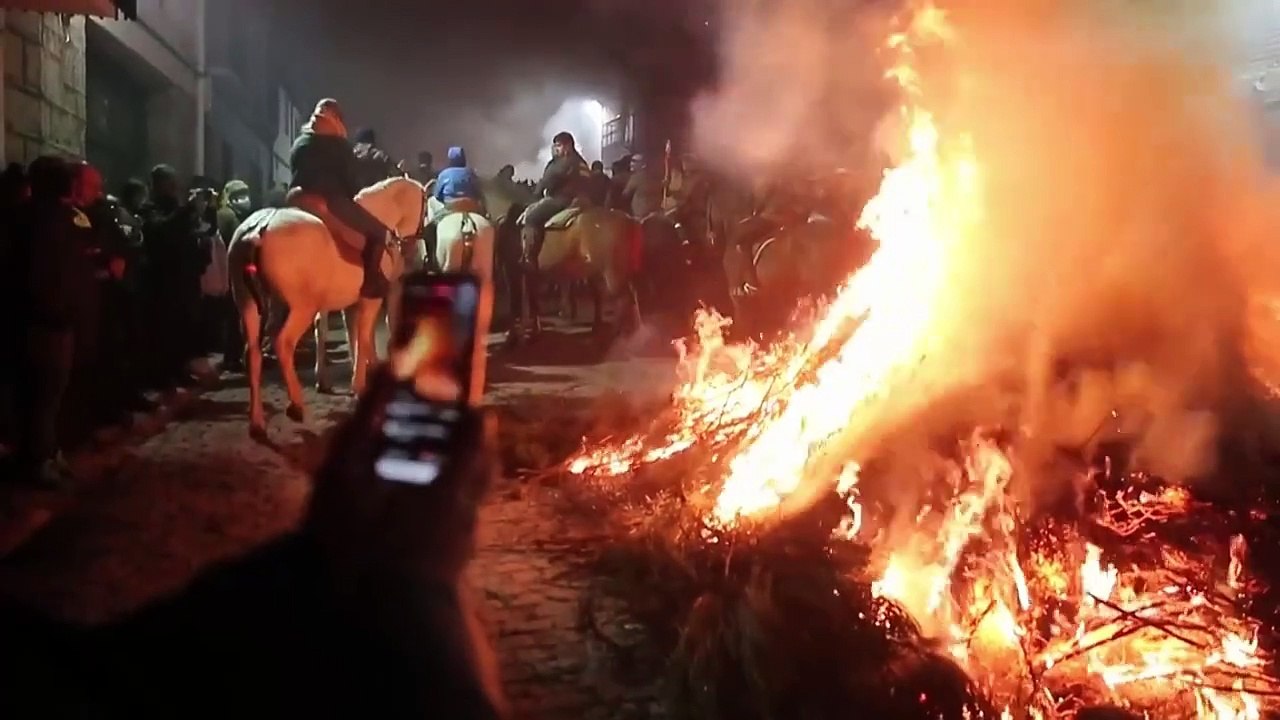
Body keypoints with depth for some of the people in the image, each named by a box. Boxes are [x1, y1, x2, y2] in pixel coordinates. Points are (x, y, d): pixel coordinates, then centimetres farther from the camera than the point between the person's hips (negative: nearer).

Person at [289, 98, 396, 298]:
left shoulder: (299, 143, 19)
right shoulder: (339, 145, 1)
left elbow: (298, 177, 22)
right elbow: (351, 180, 1)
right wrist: (356, 200, 18)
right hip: (332, 202, -7)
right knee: (378, 231, -1)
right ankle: (371, 280, -12)